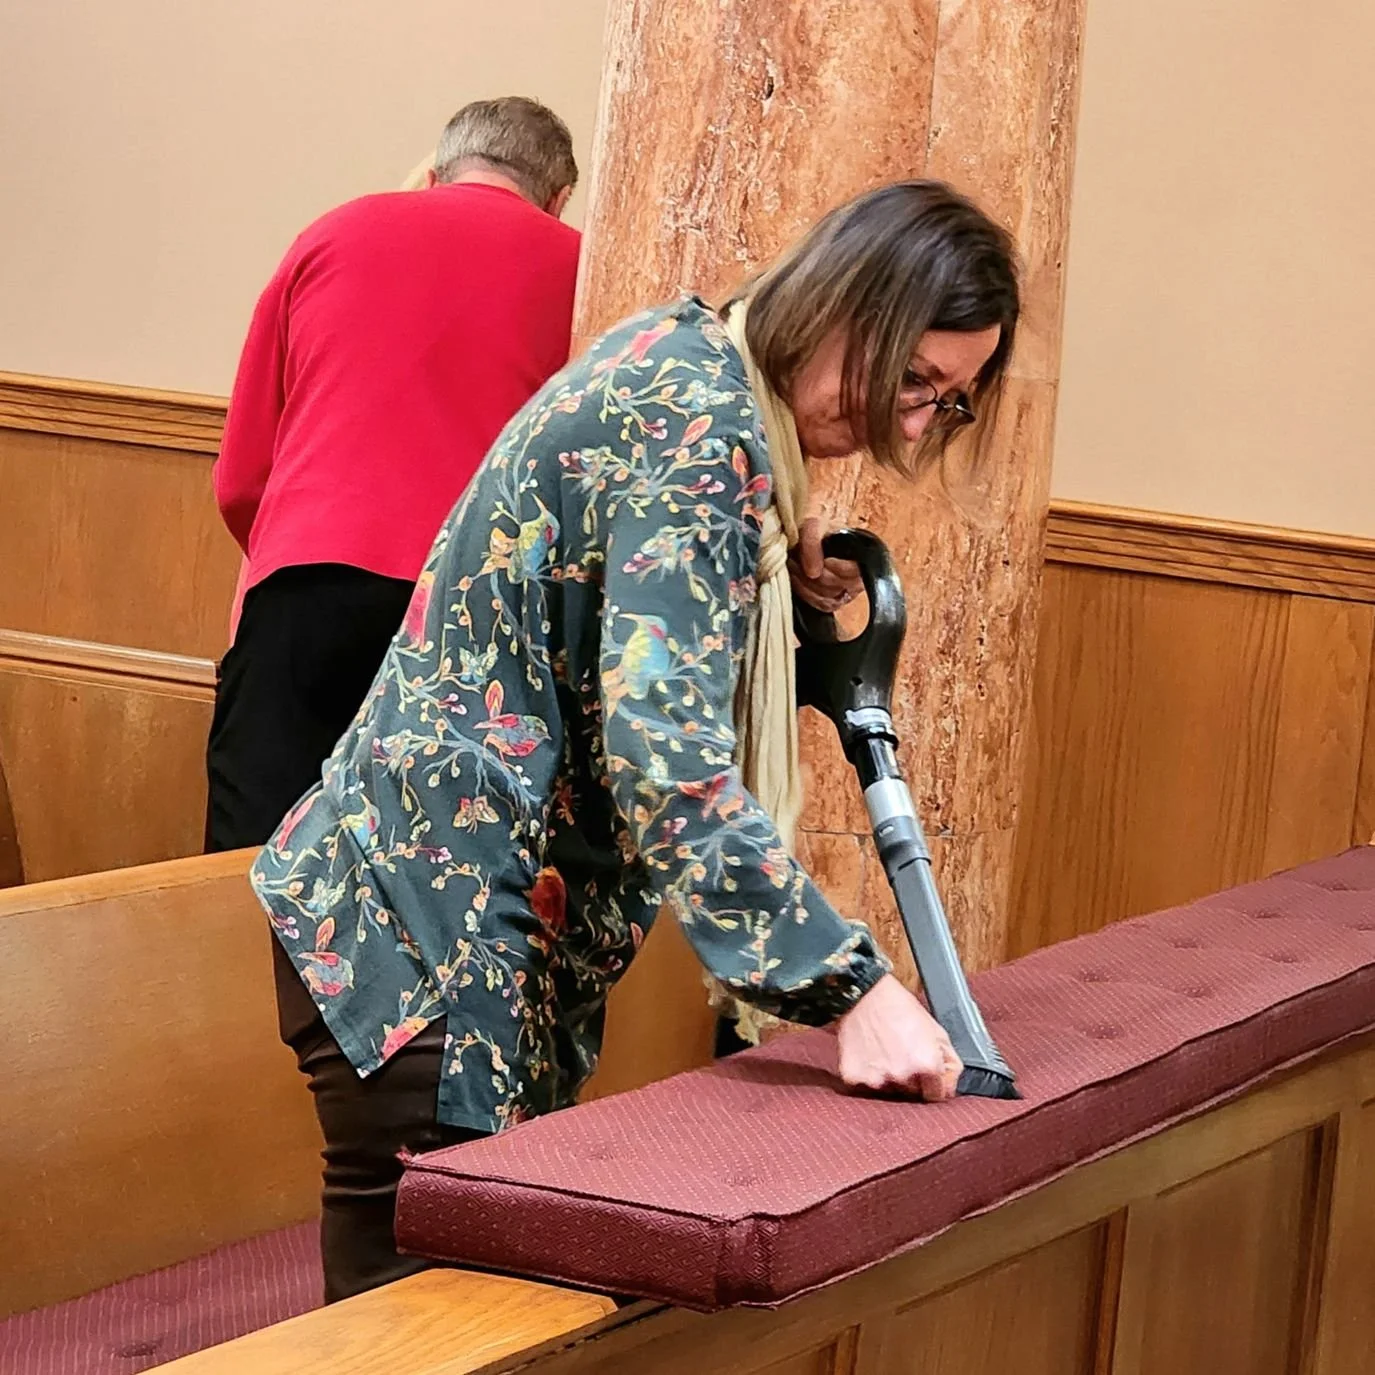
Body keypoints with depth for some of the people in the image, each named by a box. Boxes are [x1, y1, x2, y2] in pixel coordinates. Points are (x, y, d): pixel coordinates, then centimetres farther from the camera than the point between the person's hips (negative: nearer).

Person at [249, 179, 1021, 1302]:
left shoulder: (682, 358, 10)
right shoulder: (703, 434, -19)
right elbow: (664, 754, -27)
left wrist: (818, 617, 7)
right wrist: (855, 989, -28)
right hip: (429, 921, -10)